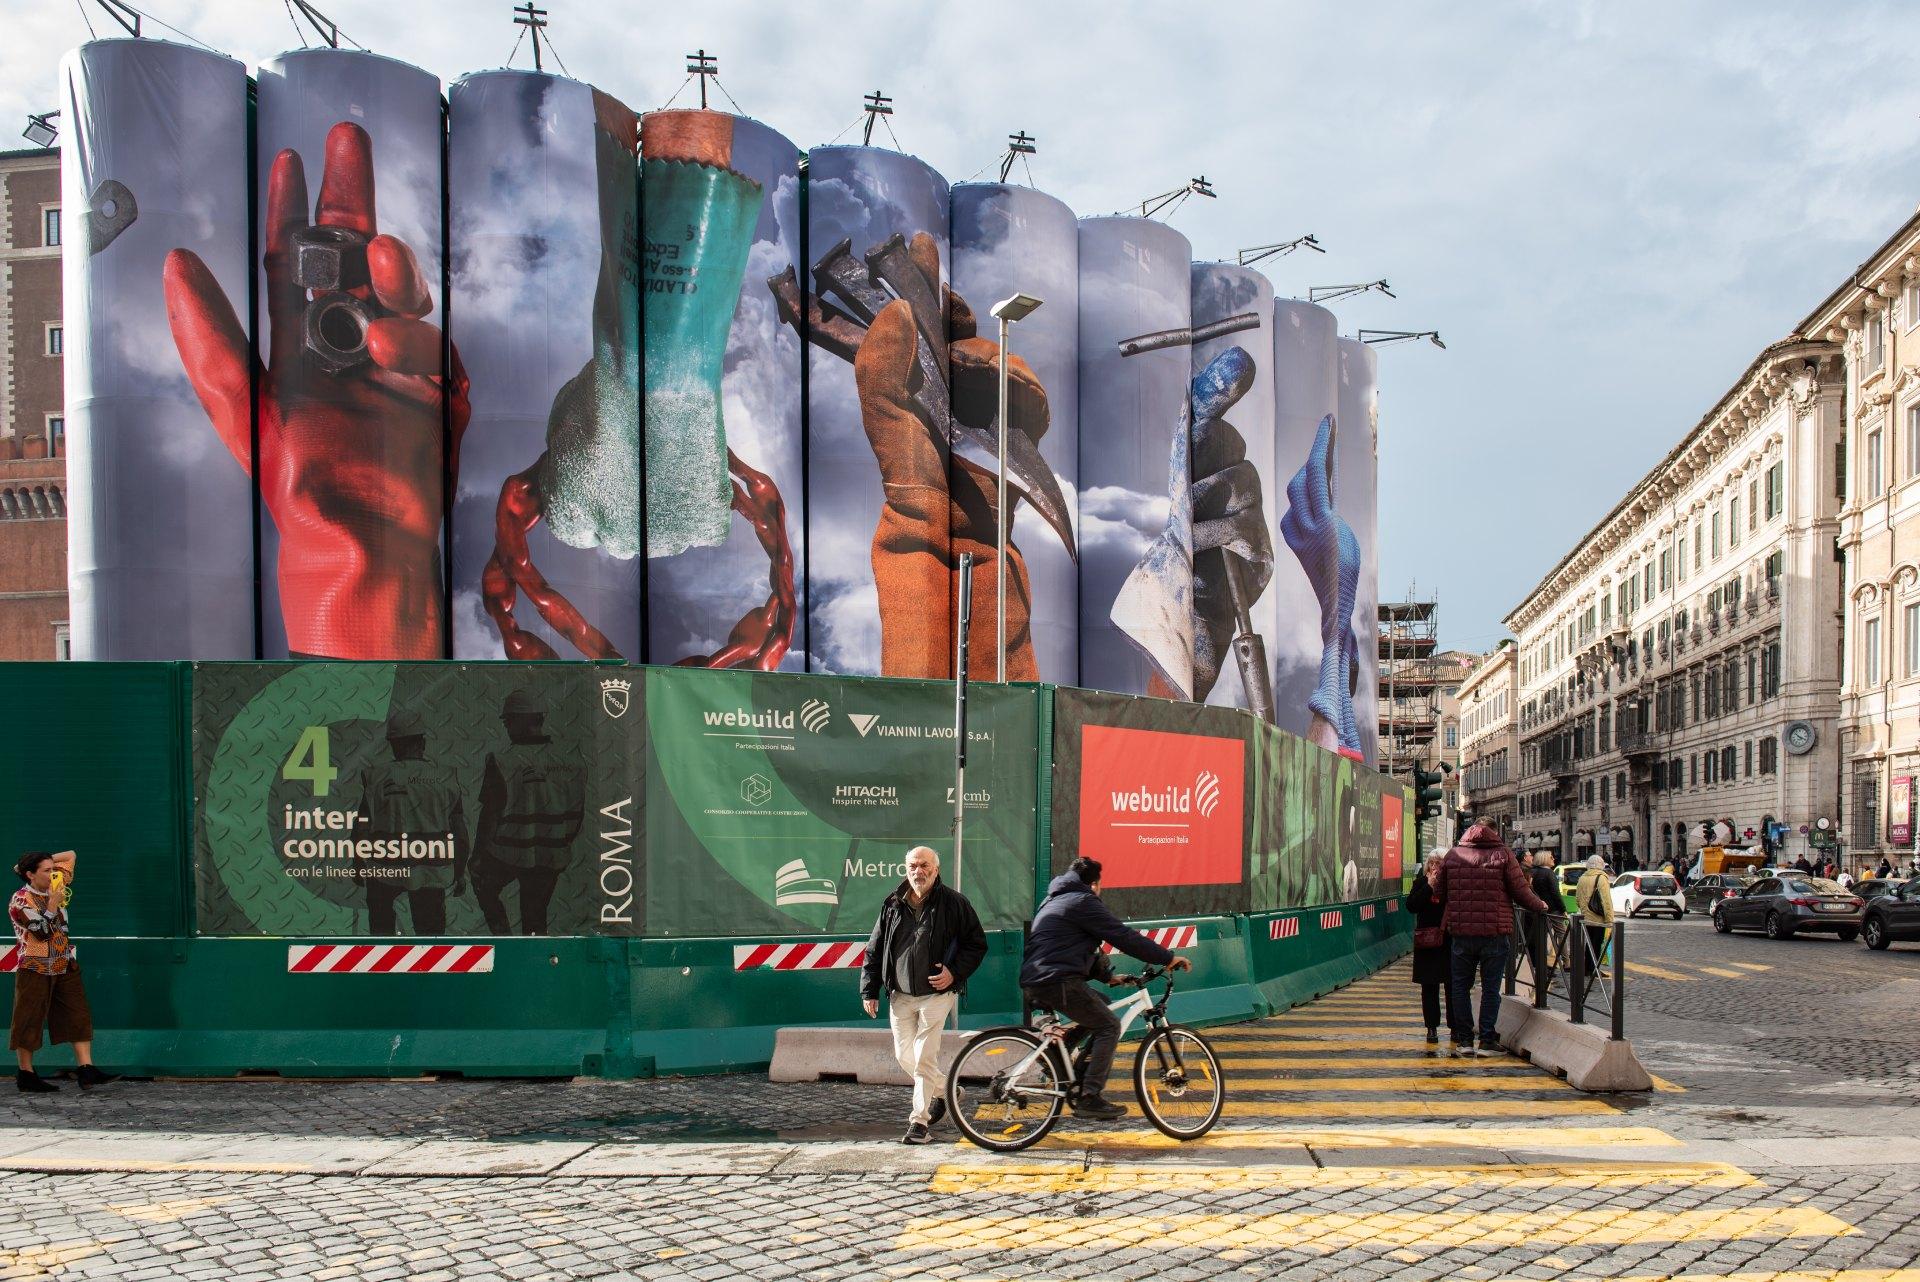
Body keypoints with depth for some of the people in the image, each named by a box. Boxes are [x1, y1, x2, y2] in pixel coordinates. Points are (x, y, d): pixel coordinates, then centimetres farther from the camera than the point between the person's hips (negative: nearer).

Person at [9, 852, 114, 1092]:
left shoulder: (54, 889, 9)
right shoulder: (20, 900, -11)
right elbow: (42, 933, -18)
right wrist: (52, 905, -17)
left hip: (65, 967, 7)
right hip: (36, 970, -7)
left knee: (79, 1016, -1)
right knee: (28, 1022, 2)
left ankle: (87, 1070, -4)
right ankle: (26, 1076, 12)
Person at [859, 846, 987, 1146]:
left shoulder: (953, 903, -5)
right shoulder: (893, 905, 5)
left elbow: (977, 944, -1)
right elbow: (875, 949, 10)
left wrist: (955, 972, -14)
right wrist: (869, 989, 7)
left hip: (936, 993, -5)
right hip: (900, 995, 5)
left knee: (924, 1058, -8)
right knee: (904, 1055, 10)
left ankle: (919, 1122, 2)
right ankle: (943, 1091, 35)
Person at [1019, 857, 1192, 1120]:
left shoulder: (1053, 901, 27)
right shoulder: (1083, 901, -3)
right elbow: (1124, 936, -7)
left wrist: (1107, 976, 30)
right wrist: (1168, 958, -3)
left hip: (1033, 983, 10)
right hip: (1058, 981, -10)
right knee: (1108, 1027, -3)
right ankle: (1090, 1098, -9)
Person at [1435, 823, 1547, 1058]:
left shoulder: (1453, 854, 3)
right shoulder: (1503, 854, -5)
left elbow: (1439, 891, 8)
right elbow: (1521, 892, -4)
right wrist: (1540, 906, 15)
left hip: (1461, 932, 2)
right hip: (1495, 933, -2)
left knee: (1461, 986, 11)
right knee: (1491, 988, 7)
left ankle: (1464, 1040, 10)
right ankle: (1487, 1040, 9)